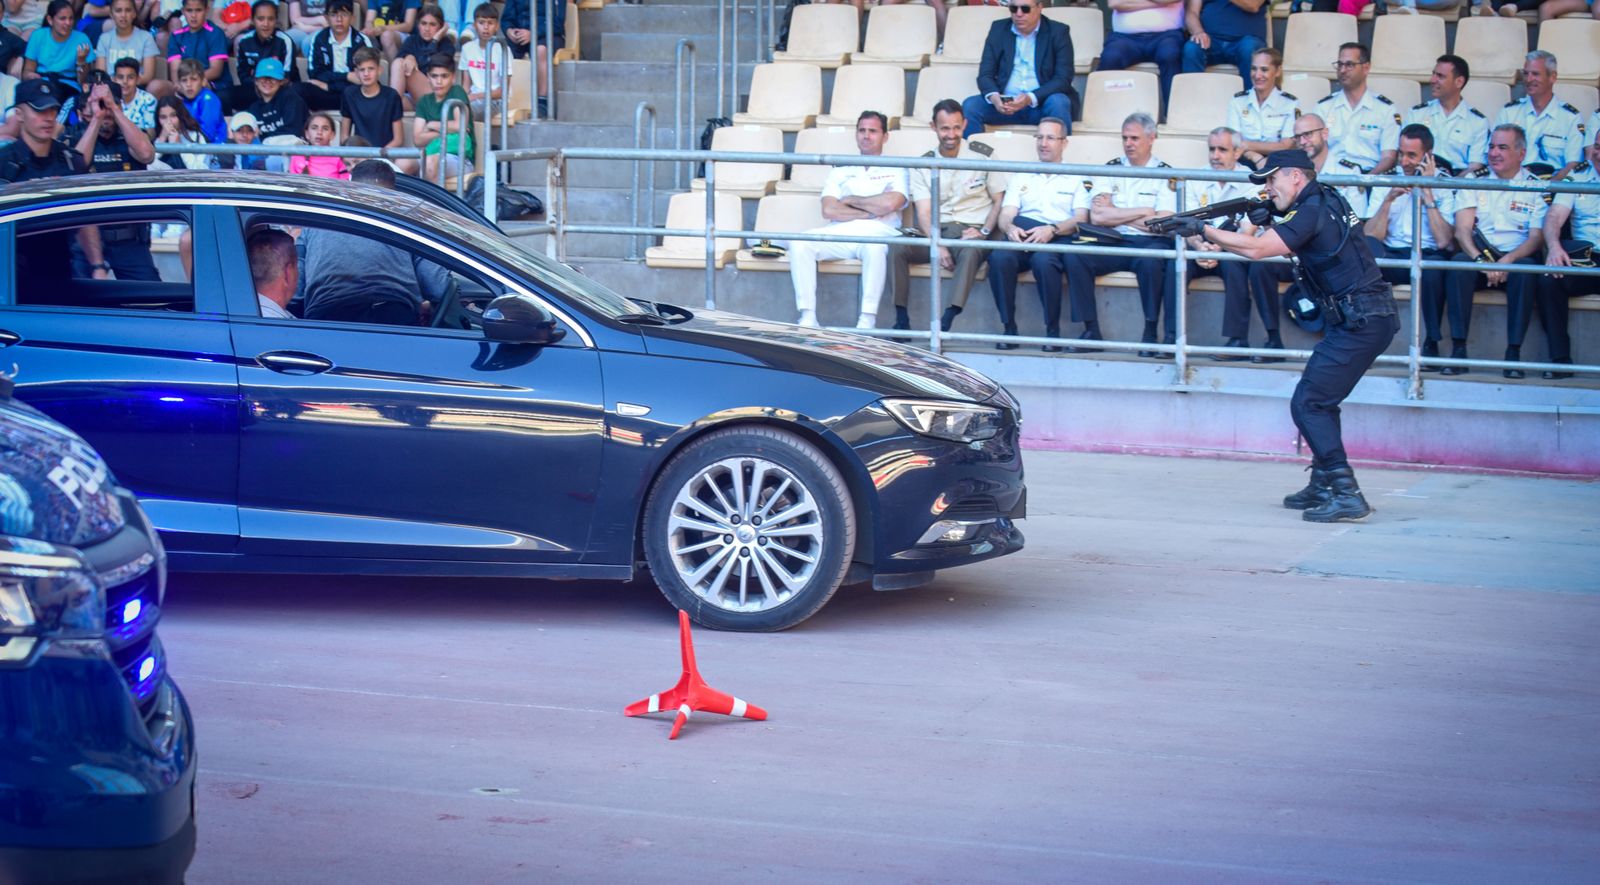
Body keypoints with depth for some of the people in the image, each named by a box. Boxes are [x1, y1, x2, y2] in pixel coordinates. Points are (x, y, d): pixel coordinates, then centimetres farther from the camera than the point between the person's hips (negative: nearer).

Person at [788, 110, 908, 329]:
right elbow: (829, 210, 7)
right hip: (839, 233, 3)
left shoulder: (895, 170, 16)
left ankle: (867, 320, -39)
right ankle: (807, 317, -28)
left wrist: (851, 200, 4)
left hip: (878, 232, -3)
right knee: (799, 243, -25)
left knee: (875, 245, -40)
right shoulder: (840, 170, 24)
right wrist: (870, 212, -2)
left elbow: (890, 204, -6)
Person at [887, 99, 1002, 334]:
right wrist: (938, 246, -17)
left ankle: (946, 322, -46)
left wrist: (984, 232, -11)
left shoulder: (983, 155, 7)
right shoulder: (923, 165, 10)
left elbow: (999, 201, 7)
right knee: (896, 246, -26)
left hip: (972, 230, -3)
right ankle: (901, 321, -24)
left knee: (971, 251, -39)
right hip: (937, 231, 3)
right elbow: (924, 213, 1)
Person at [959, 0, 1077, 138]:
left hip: (1042, 104, -2)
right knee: (970, 105, -23)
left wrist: (1030, 98, -26)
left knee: (1058, 102, -34)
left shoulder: (1058, 32, -2)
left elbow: (1063, 79, -9)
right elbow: (985, 74, 3)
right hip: (1005, 104, 2)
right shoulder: (998, 29, 6)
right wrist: (993, 96, -22)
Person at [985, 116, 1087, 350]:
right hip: (1022, 238, 3)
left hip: (1059, 240, -3)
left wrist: (1052, 230, -18)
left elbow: (1081, 220, 2)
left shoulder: (1077, 179, 17)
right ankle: (1009, 329, -25)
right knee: (999, 257, -33)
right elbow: (1005, 216, 12)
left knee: (1043, 259, -38)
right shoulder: (1021, 178, 26)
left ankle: (1053, 331, -26)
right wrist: (1010, 228, -14)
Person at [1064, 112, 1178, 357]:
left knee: (1151, 259, -37)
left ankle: (1151, 332, -24)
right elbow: (1097, 216, 0)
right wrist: (1142, 212, -3)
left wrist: (1115, 214, -2)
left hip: (1149, 243, -2)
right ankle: (1091, 330, -20)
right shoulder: (1110, 170, 14)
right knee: (1074, 255, -26)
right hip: (1112, 244, 2)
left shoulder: (1165, 175, 7)